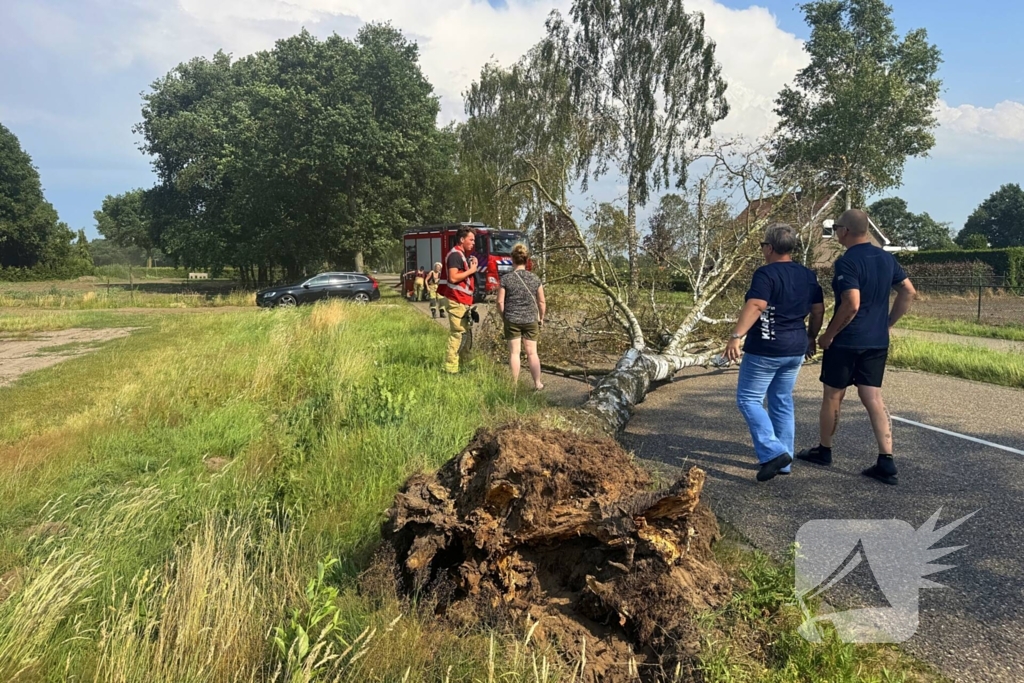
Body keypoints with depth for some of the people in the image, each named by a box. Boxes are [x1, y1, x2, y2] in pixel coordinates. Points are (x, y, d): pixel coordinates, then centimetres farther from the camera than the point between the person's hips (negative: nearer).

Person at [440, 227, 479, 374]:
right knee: (456, 334, -10)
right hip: (457, 301, -11)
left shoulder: (461, 255, 18)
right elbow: (453, 278, -23)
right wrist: (471, 270, -15)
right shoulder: (455, 254, -14)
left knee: (464, 333, 17)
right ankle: (451, 369, -7)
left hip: (463, 300, 11)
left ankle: (466, 363, 27)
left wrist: (473, 267, 8)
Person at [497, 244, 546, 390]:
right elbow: (542, 302, 1)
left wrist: (503, 316, 10)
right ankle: (537, 384, 13)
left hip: (512, 320, -1)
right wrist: (541, 318, 15)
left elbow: (500, 302, -6)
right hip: (531, 320, 1)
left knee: (514, 352, 7)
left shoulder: (506, 279, -8)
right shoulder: (535, 279, -3)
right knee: (532, 352, 9)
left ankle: (514, 384, 12)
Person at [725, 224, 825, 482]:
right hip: (795, 349, 8)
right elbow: (818, 310, 14)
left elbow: (755, 306, -27)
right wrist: (810, 338, 24)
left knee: (748, 399, 3)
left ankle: (773, 453, -8)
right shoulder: (808, 275, 9)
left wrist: (736, 336, -31)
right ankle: (784, 460, 19)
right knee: (782, 403, 15)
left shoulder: (766, 273, -14)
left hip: (765, 350, -8)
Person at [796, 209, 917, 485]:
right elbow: (909, 292, 12)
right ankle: (887, 463, 3)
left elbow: (851, 304, -25)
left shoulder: (847, 261, -17)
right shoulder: (887, 258, 7)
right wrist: (888, 323, 16)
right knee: (873, 398, 7)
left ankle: (824, 451, 24)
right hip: (877, 342, 7)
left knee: (832, 396, 9)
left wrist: (828, 335, -15)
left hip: (846, 341, -7)